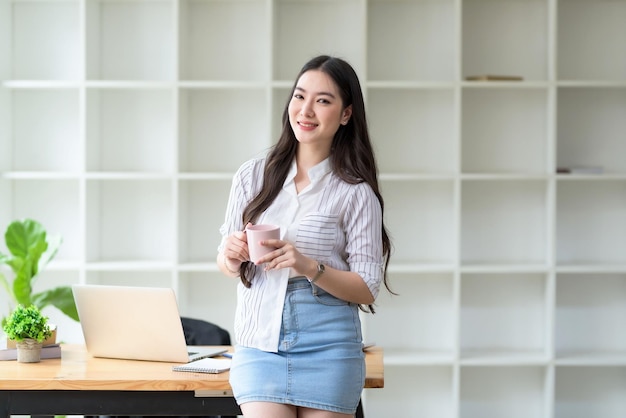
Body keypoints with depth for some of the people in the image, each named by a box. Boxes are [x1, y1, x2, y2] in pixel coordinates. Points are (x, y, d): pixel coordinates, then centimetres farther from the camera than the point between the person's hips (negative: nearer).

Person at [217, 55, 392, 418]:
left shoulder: (356, 193, -2)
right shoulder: (252, 176, 6)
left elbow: (367, 289, -3)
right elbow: (226, 265, 13)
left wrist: (310, 267, -18)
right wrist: (232, 256, -10)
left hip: (326, 348, -1)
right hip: (259, 343, 1)